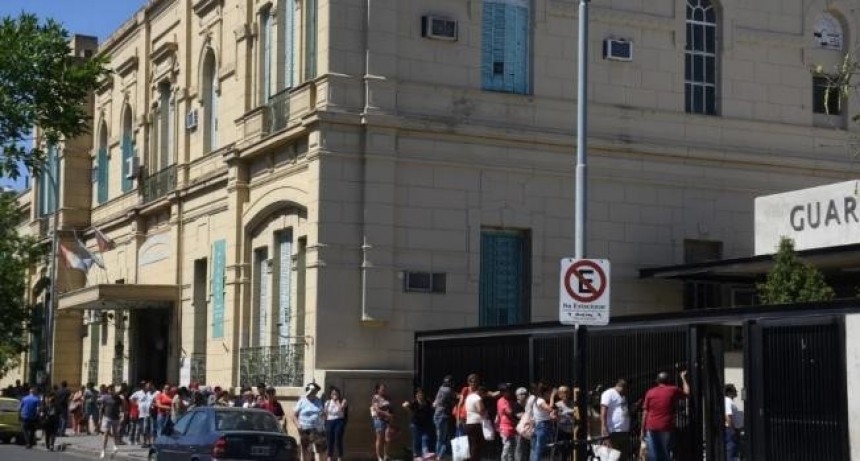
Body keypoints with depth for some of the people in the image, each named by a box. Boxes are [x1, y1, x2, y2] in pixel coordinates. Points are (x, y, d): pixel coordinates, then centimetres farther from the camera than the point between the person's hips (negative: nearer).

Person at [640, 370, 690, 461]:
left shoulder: (650, 392, 5)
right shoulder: (673, 390, 2)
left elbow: (645, 413, 3)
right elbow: (686, 392, 22)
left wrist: (643, 430, 8)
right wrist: (683, 378, 34)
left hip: (651, 428, 1)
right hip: (667, 428, -1)